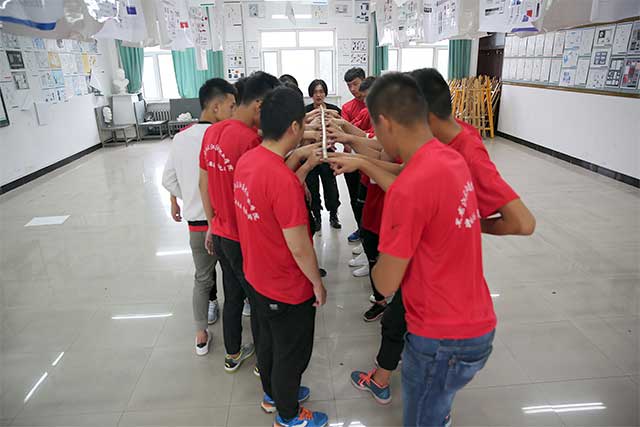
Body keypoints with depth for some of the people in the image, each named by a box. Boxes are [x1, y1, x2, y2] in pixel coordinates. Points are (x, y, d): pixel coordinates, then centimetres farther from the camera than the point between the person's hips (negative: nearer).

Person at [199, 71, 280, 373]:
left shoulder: (212, 132, 3)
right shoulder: (251, 140, -24)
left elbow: (204, 182, 10)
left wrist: (212, 224, 18)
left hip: (221, 233, 8)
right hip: (245, 239, -8)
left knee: (233, 296, 23)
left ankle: (232, 355, 42)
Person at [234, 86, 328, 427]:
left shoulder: (247, 160, -6)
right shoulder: (283, 179, -32)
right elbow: (299, 248, -26)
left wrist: (305, 166, 4)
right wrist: (318, 284, -10)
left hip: (257, 277, 8)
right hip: (289, 289, -8)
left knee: (268, 341, 28)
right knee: (292, 354, 16)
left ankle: (273, 394, 52)